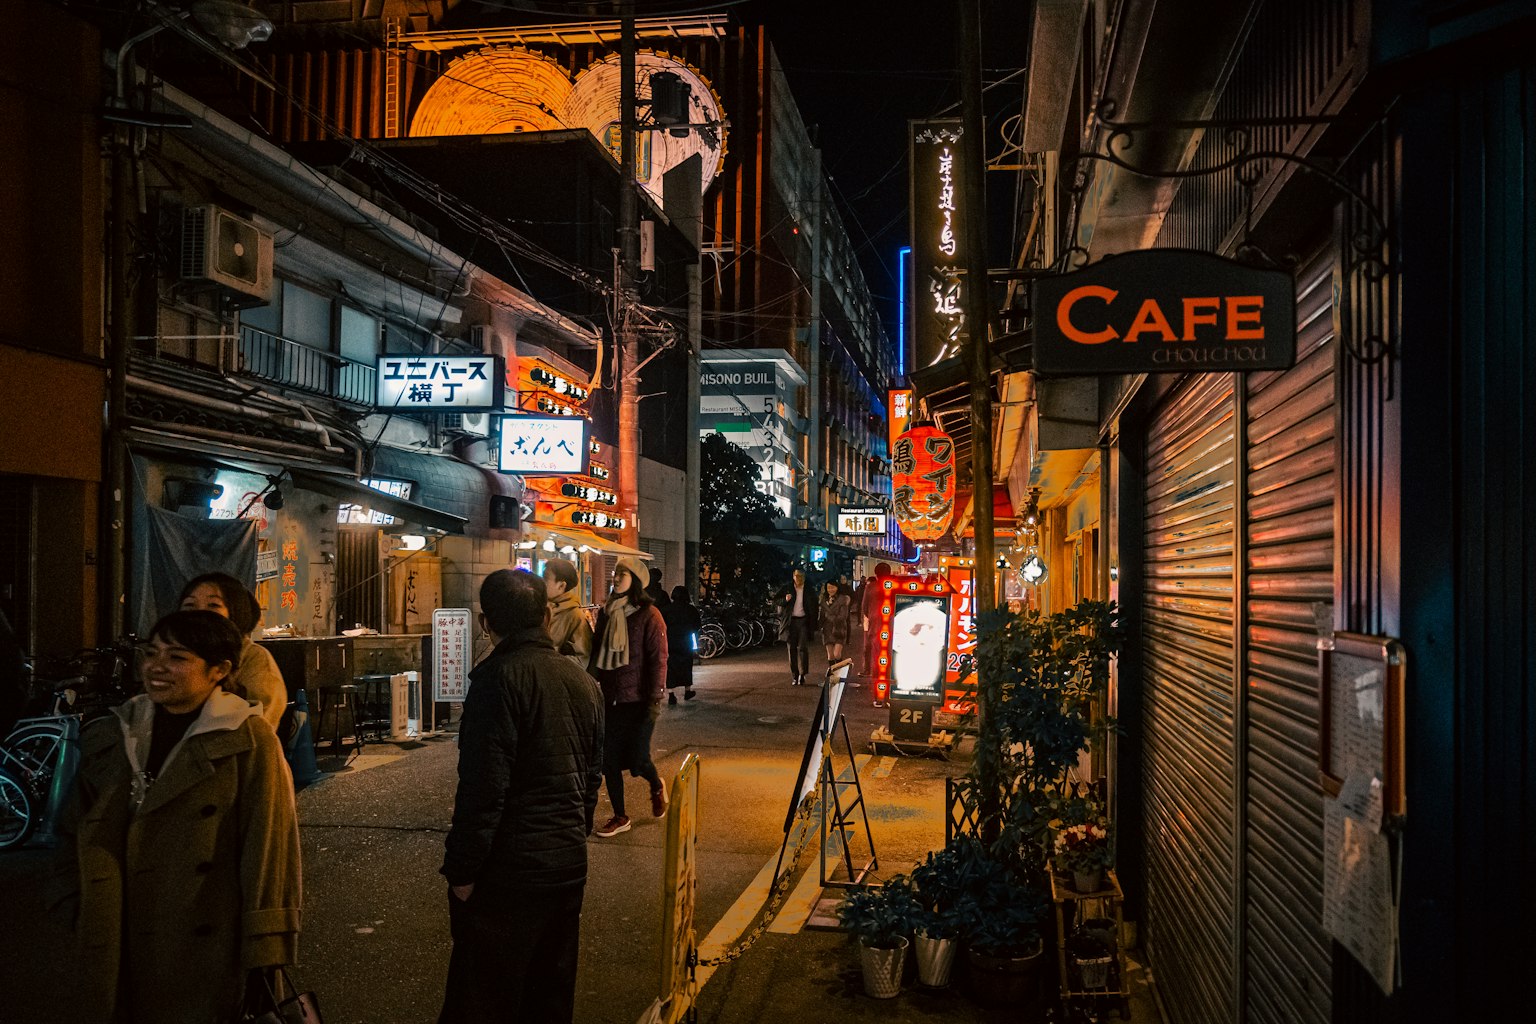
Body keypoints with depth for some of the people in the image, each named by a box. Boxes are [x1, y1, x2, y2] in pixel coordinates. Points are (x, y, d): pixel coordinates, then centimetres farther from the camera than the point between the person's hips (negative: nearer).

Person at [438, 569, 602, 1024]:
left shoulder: (498, 678, -15)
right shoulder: (583, 681, 9)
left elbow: (484, 786, -19)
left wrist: (461, 868, -12)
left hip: (507, 870, -7)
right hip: (568, 866, 7)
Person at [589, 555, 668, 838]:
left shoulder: (648, 614, -8)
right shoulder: (606, 613, 8)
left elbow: (658, 658, -11)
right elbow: (596, 653, 15)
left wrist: (655, 699, -15)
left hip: (637, 699, -5)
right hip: (609, 698, 5)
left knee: (637, 759, -4)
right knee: (609, 758, 5)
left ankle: (657, 787, 30)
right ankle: (619, 817, 19)